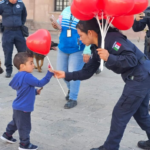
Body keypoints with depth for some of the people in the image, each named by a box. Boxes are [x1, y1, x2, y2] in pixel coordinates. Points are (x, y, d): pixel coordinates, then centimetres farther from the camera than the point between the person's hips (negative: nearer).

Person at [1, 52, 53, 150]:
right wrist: (50, 73, -27)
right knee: (25, 126, 5)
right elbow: (40, 83, -28)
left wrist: (35, 91, 6)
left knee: (15, 122, 28)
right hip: (23, 108, -10)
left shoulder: (20, 76, 6)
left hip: (18, 107, 10)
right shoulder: (27, 76, -26)